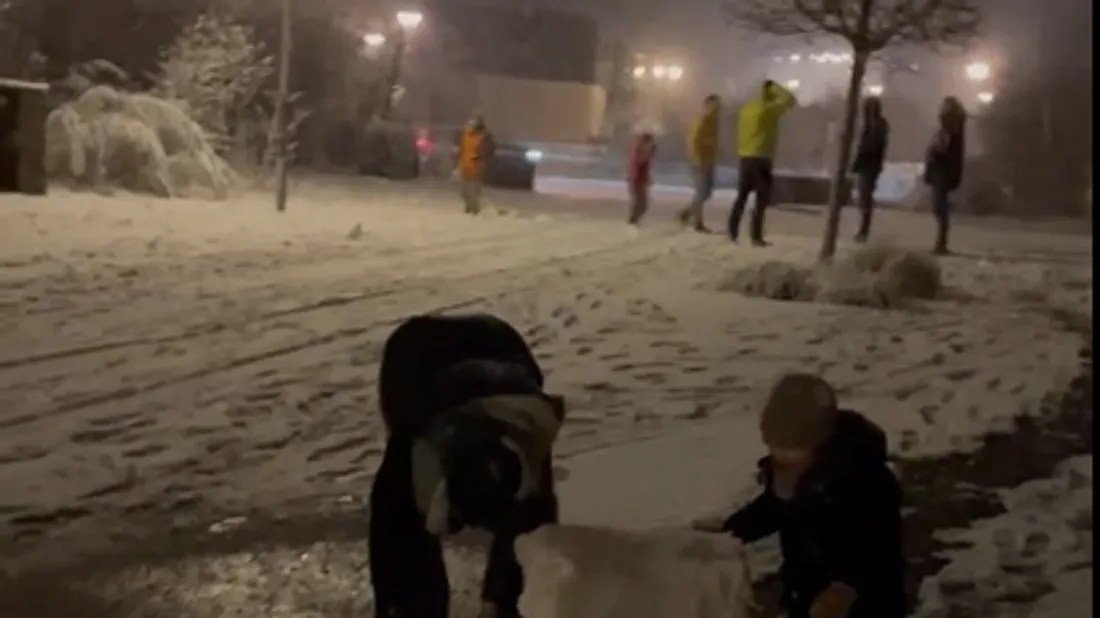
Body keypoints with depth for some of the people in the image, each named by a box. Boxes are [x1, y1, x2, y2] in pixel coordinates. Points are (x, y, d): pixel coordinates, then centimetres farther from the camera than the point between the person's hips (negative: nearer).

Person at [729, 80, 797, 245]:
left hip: (745, 158, 7)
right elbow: (791, 100, 1)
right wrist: (777, 88, 8)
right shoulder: (769, 108, -9)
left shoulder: (746, 109, 11)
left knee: (742, 196, 13)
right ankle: (756, 237, -6)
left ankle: (732, 232, 11)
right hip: (760, 159, -7)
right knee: (762, 199, -2)